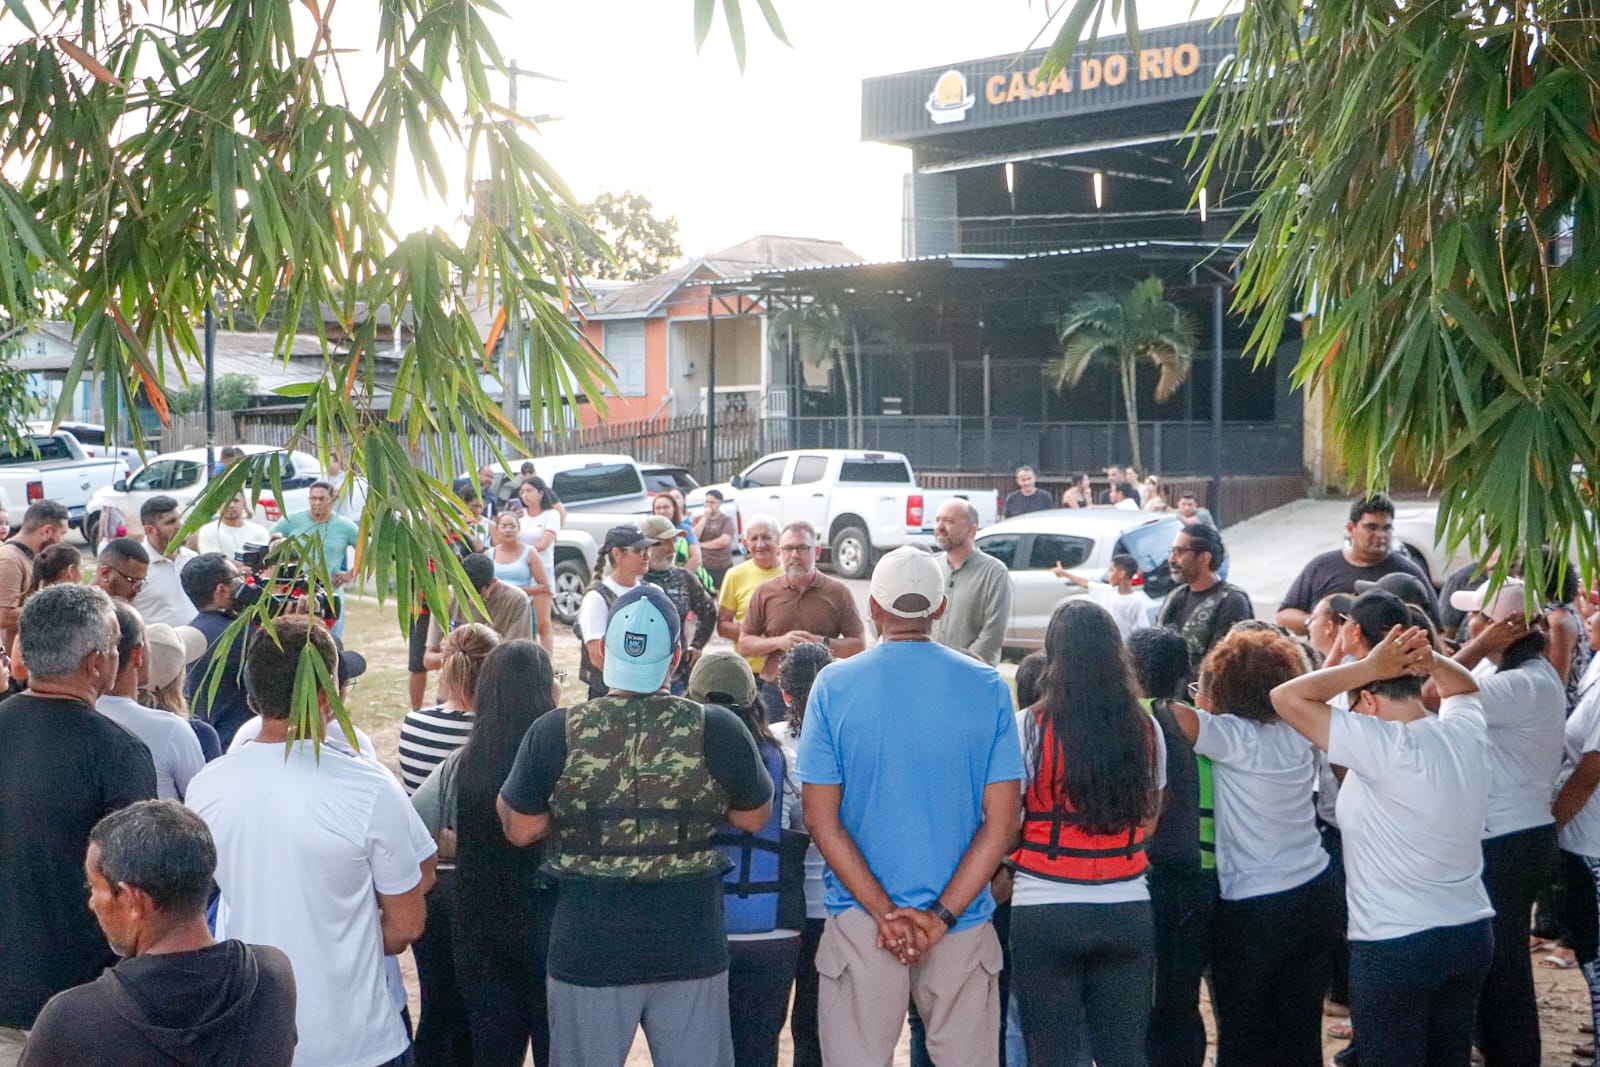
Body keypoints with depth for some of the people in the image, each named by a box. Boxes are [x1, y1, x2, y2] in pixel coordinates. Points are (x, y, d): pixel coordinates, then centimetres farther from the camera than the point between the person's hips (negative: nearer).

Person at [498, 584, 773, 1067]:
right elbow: (754, 818, 3)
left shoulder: (555, 732, -12)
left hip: (588, 950, 0)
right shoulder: (718, 730, -11)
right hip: (691, 949, 1)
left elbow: (521, 829, -2)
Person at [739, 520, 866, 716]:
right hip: (774, 691, 2)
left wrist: (822, 643, -13)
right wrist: (779, 642, -9)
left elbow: (858, 645, 2)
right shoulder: (765, 592, 8)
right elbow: (744, 645, 9)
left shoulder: (838, 592, 3)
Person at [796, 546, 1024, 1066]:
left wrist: (885, 912, -8)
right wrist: (942, 915, -7)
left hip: (860, 922, -1)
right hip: (963, 926, 1)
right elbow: (1002, 820, -5)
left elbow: (821, 817, -7)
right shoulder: (987, 687, -2)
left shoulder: (834, 686, -4)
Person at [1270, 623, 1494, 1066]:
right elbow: (1464, 685, 23)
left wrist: (1368, 666, -14)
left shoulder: (1385, 747, -21)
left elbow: (1286, 696, -20)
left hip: (1394, 949, -7)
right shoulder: (1467, 731, -1)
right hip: (1472, 936, 7)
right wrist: (1430, 659, 3)